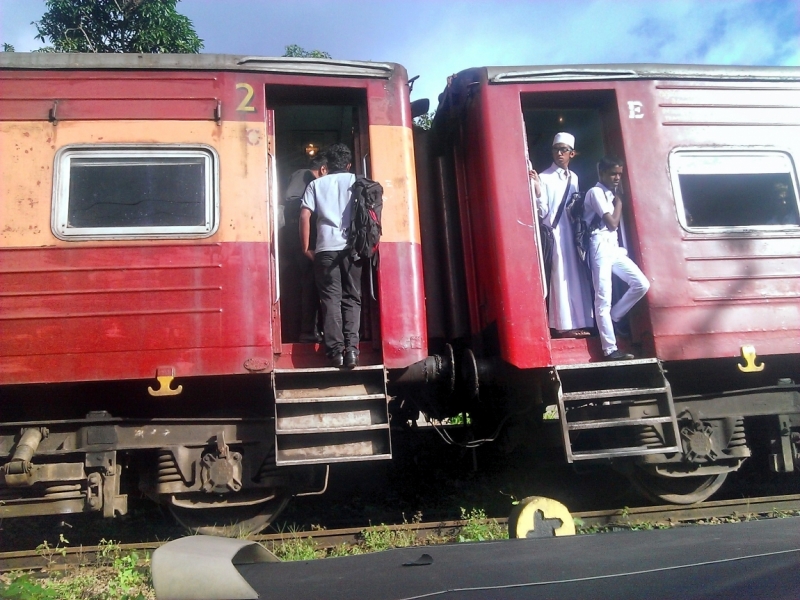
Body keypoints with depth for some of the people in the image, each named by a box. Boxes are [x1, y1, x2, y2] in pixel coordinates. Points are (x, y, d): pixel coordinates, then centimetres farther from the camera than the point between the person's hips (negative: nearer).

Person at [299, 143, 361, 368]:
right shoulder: (356, 181, 13)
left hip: (326, 248, 0)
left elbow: (305, 216, 3)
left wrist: (305, 247, 7)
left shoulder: (316, 184, 13)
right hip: (352, 247, 0)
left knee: (331, 299, 1)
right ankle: (351, 348, -8)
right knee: (352, 298, 5)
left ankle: (336, 351, -7)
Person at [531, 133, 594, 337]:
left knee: (577, 278, 6)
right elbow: (542, 212, -12)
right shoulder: (544, 177, -5)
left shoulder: (573, 178, 13)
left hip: (573, 233, 6)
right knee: (561, 278, -6)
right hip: (555, 234, -6)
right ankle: (564, 324, -2)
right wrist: (537, 190, -27)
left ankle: (579, 322, 13)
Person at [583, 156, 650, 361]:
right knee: (604, 299, -7)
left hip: (614, 247, 9)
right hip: (600, 247, -9)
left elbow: (614, 224, 17)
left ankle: (613, 319, 14)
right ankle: (610, 349, -6)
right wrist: (618, 199, -3)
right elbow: (612, 223, -13)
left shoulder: (610, 194, 19)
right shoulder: (596, 192, -7)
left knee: (642, 284, 0)